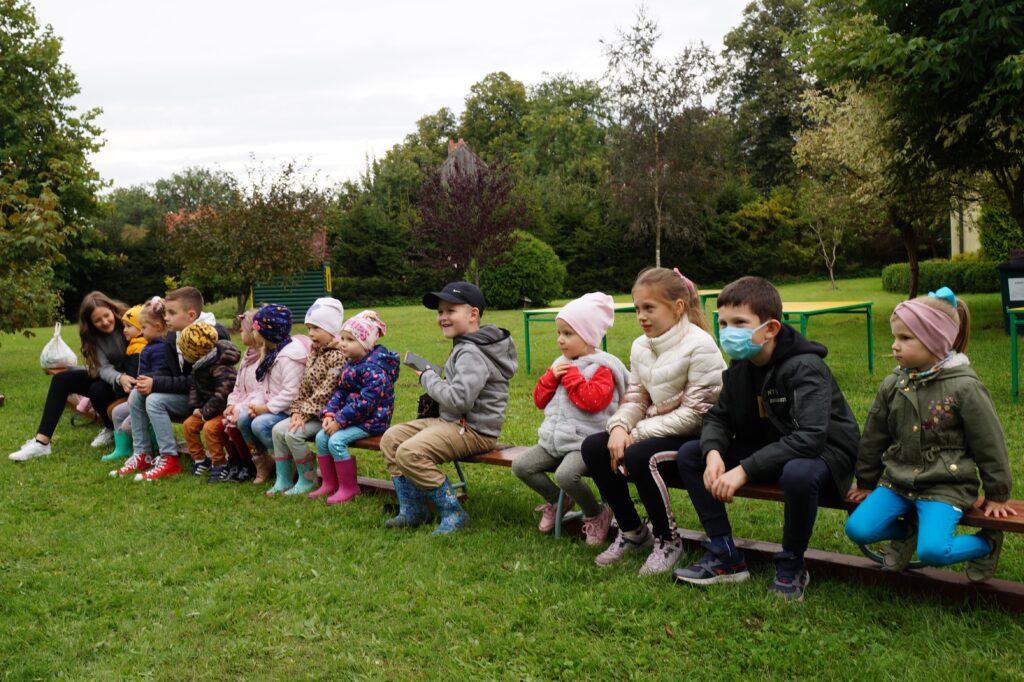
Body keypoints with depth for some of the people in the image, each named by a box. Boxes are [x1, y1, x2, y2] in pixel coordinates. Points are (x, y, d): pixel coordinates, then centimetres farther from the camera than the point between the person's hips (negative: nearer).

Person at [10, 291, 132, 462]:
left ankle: (113, 430, -1)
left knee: (98, 390, -32)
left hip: (133, 380, -6)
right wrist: (119, 378, -43)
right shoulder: (94, 336, -5)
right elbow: (103, 368, -18)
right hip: (109, 378, 6)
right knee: (61, 379, -9)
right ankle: (41, 442, -13)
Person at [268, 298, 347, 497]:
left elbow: (325, 393, -23)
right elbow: (303, 386, 10)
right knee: (278, 430, -4)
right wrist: (297, 411, -3)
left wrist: (304, 413, -21)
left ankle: (307, 480, -4)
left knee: (293, 434, -23)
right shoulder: (314, 351, 11)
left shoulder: (339, 356, -18)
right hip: (311, 412, 9)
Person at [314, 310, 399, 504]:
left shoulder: (374, 368, -22)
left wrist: (340, 421, -23)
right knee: (321, 437, 2)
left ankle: (349, 488, -7)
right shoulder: (351, 365, 10)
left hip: (372, 420, -10)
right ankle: (330, 484, 13)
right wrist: (329, 414, -6)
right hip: (353, 417, 10)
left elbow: (365, 402, -27)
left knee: (337, 441, -22)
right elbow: (339, 392, 11)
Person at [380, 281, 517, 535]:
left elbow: (459, 400, -28)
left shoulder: (472, 353, -19)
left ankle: (453, 513, -13)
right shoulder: (465, 346, 14)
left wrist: (428, 378, -13)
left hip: (474, 430, -11)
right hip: (450, 420, 11)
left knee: (410, 452, -28)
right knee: (391, 438, 8)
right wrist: (436, 380, 8)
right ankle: (411, 510, 12)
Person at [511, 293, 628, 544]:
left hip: (585, 442, -8)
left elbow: (591, 401, -25)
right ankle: (557, 501, 16)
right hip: (554, 440, 8)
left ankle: (596, 514, -4)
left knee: (566, 474, -33)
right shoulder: (562, 363, 14)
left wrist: (571, 376, -15)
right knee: (521, 465, -5)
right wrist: (551, 376, -2)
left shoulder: (602, 368, -8)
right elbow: (540, 400, 15)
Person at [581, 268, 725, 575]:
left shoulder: (700, 346, -17)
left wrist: (639, 434, -20)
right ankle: (632, 531, 7)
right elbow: (634, 398, 9)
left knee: (639, 456, -32)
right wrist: (619, 426, -15)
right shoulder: (641, 346, 7)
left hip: (694, 438, -8)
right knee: (592, 446, -10)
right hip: (653, 432, 8)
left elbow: (694, 413, -20)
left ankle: (668, 541, -8)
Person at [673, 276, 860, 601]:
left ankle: (791, 566, -15)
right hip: (768, 449, 7)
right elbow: (718, 417, 3)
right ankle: (725, 556, 0)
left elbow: (808, 438, -35)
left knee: (798, 473, -43)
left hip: (823, 452, -7)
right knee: (689, 454, -5)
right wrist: (713, 452, -21)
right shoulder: (740, 367, -2)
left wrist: (744, 470, -37)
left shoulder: (805, 367, -25)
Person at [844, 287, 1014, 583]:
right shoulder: (893, 385, 2)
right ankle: (906, 531, 18)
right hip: (898, 480, 5)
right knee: (857, 529, -13)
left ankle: (987, 542, 7)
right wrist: (865, 483, 19)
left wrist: (997, 496, 2)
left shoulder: (964, 387, -13)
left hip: (945, 486, -5)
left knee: (932, 551, -24)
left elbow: (989, 444, -4)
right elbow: (874, 437, 12)